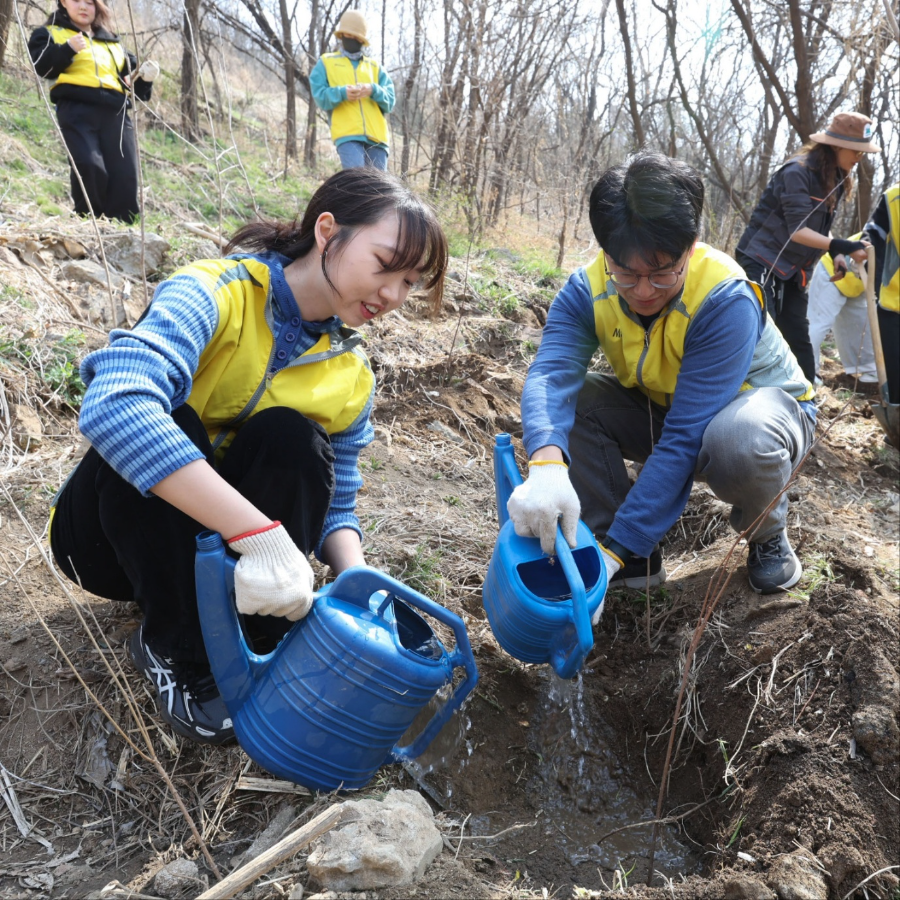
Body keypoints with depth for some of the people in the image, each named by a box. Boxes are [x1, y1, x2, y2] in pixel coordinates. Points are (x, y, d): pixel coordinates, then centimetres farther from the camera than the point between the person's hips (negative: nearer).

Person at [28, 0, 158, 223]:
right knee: (89, 167, -25)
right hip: (76, 110, -4)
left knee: (125, 176, -8)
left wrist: (144, 77, 10)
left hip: (114, 113, 4)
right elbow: (40, 66, 2)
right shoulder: (50, 33, 19)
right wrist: (67, 49, -12)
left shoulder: (112, 42, 32)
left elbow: (131, 75, 33)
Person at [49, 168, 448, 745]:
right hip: (114, 531, -3)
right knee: (165, 421, -33)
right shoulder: (217, 293, -24)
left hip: (230, 549, 3)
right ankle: (177, 649, -15)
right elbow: (115, 405, -42)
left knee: (291, 439, -25)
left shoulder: (352, 378, -5)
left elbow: (333, 504, -2)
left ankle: (275, 644, -13)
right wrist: (259, 534, -49)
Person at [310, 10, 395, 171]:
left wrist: (373, 91, -9)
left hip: (376, 135, 3)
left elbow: (390, 100, 12)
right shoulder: (326, 63, 18)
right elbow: (320, 97, 5)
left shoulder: (374, 66, 24)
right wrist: (341, 93, -14)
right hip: (347, 134, -3)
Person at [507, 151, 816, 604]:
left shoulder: (726, 300, -33)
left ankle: (768, 533, -4)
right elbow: (551, 374, -38)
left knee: (739, 441, -41)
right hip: (659, 410, 4)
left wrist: (617, 549, -44)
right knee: (568, 402, -22)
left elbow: (684, 439, -39)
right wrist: (545, 464, -61)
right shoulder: (587, 290, -21)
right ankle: (636, 562, -9)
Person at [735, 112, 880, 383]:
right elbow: (798, 230, -24)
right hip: (762, 262, -8)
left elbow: (821, 226, 13)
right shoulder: (798, 172, -18)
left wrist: (838, 255, -3)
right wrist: (843, 247, -32)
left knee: (798, 338, 8)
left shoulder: (835, 178, 8)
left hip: (793, 270, 8)